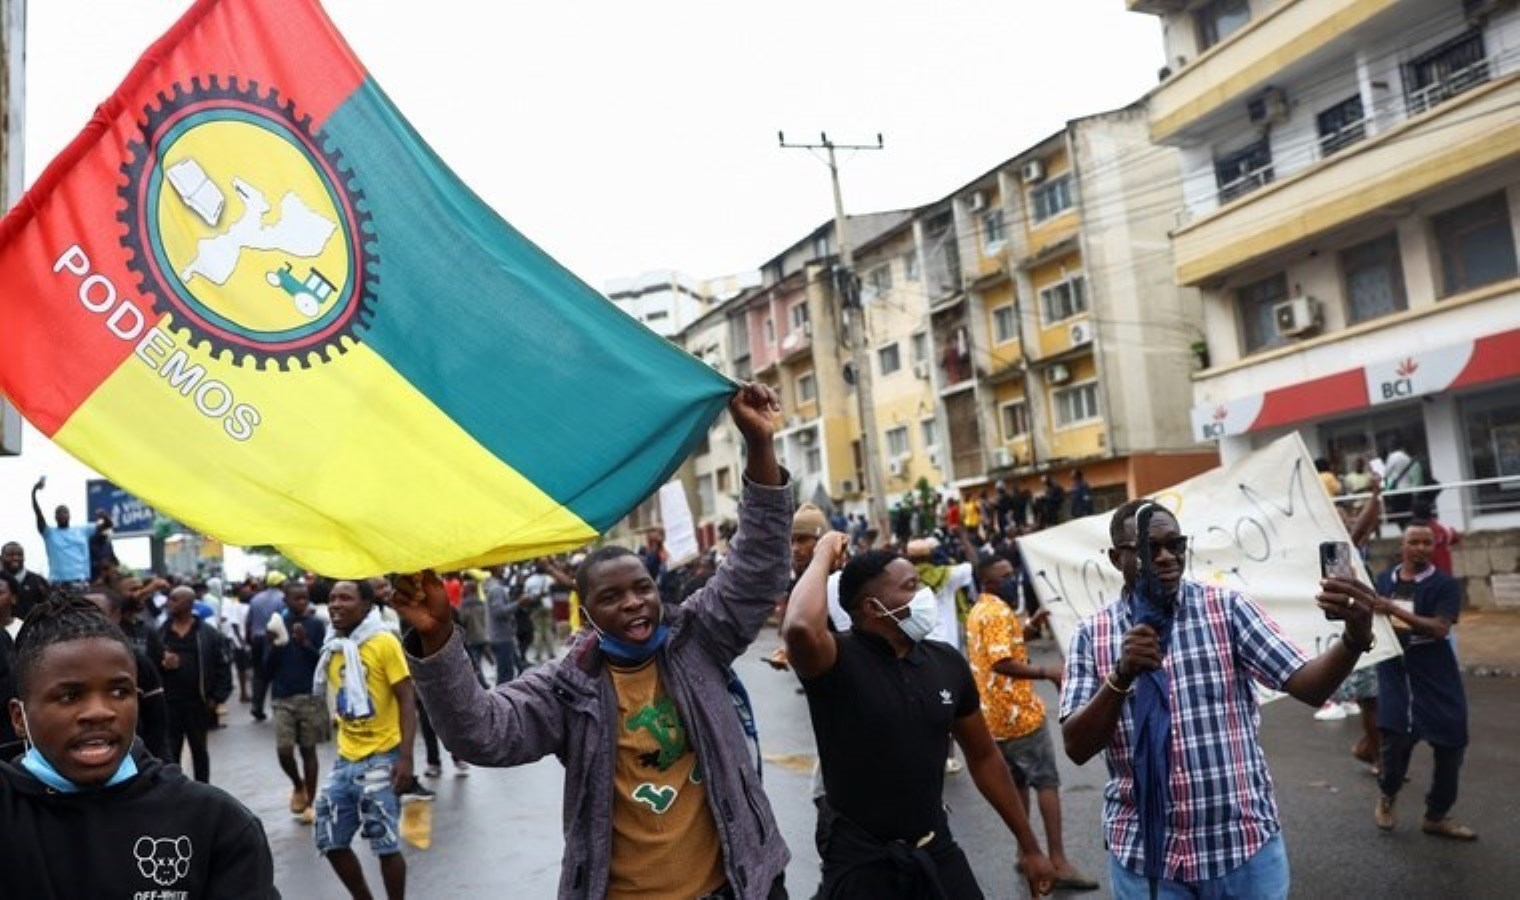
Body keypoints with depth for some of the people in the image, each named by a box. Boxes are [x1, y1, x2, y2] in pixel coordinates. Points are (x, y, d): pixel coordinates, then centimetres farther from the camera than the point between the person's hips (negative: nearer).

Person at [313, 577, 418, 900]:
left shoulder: (384, 642, -11)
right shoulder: (332, 648, 10)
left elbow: (407, 700, -13)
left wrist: (406, 758, -20)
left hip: (381, 759, -7)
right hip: (345, 759, 7)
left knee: (386, 845, -1)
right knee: (331, 842, 12)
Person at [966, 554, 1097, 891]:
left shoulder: (978, 611, 13)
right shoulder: (999, 611, -18)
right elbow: (1002, 662, -27)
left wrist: (1028, 624, 21)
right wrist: (1048, 673, -24)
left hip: (995, 714, 9)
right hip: (1018, 711, -9)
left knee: (1017, 782, 17)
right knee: (1047, 782, -4)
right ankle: (1058, 862, -5)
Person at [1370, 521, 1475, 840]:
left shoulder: (1445, 584, -7)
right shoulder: (1384, 580, 5)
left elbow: (1440, 628, -22)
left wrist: (1396, 611, -30)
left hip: (1435, 676, -1)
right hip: (1395, 673, 1)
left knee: (1449, 745, 4)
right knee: (1395, 740, -7)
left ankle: (1436, 816, 25)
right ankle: (1386, 795, 24)